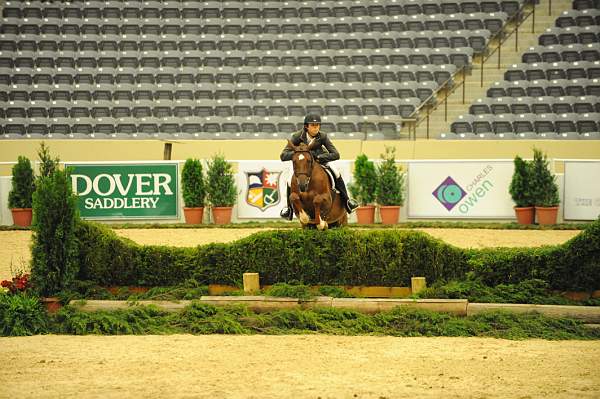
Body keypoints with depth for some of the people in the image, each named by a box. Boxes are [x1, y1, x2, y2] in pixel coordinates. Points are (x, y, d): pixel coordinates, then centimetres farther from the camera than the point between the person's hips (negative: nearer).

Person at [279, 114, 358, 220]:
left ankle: (346, 201, -7)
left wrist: (319, 157, -36)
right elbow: (283, 156, -30)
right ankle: (289, 207, -4)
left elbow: (336, 154, -23)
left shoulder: (322, 137, -22)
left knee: (336, 173, -22)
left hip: (319, 160, 1)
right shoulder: (297, 136, -27)